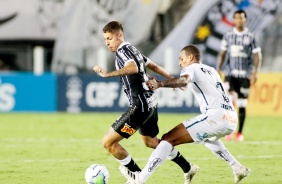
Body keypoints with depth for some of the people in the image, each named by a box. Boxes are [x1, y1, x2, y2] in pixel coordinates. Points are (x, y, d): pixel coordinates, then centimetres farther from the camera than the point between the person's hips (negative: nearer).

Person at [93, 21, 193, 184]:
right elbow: (153, 66, 27)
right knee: (150, 141, 33)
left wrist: (107, 74, -38)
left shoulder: (123, 50, -13)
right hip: (151, 102, 11)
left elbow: (133, 68, -34)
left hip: (140, 106, -11)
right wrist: (172, 79, 37)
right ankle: (187, 168, 42)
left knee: (108, 142, -8)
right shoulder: (132, 50, 16)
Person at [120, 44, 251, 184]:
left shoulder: (191, 68, 7)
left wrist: (160, 83, -27)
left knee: (169, 139, -8)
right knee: (207, 137, 41)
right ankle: (238, 168, 31)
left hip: (216, 116, -8)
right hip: (232, 119, 8)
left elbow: (184, 81, -17)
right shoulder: (211, 71, 30)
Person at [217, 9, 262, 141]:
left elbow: (257, 55, 2)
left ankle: (240, 133, 12)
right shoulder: (228, 35, 7)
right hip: (230, 73, 0)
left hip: (244, 74, 0)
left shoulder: (250, 37, 2)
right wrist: (218, 69, 6)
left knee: (242, 104, 2)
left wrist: (255, 72, -8)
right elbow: (222, 54, 13)